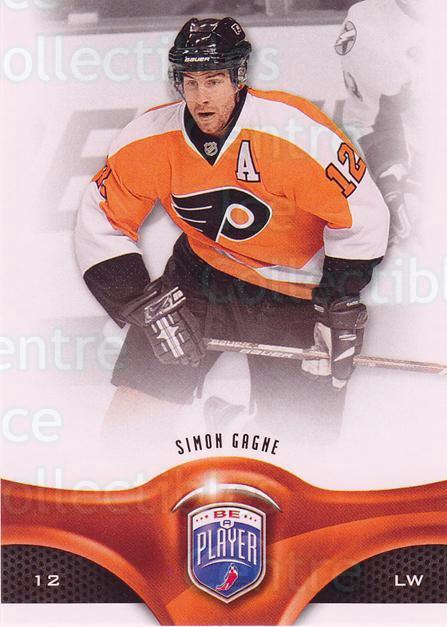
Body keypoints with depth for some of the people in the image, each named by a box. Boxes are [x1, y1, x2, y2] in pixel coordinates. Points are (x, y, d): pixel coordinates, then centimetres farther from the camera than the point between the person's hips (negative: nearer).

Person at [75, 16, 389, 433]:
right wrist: (147, 305, -12)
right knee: (136, 403, -3)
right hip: (201, 272, 3)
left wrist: (338, 311, -14)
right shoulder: (148, 140, -12)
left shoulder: (295, 132, -24)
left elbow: (362, 216, -17)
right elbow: (100, 227, -4)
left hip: (296, 290, -2)